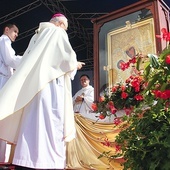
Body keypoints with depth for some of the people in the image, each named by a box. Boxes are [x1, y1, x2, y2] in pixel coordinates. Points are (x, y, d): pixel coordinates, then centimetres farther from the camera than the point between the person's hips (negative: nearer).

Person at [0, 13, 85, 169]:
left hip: (33, 85, 7)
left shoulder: (37, 35, 25)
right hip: (50, 84, -7)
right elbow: (68, 58, -7)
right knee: (50, 123, -10)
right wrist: (75, 65, 14)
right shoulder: (58, 32, 4)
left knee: (33, 122, 5)